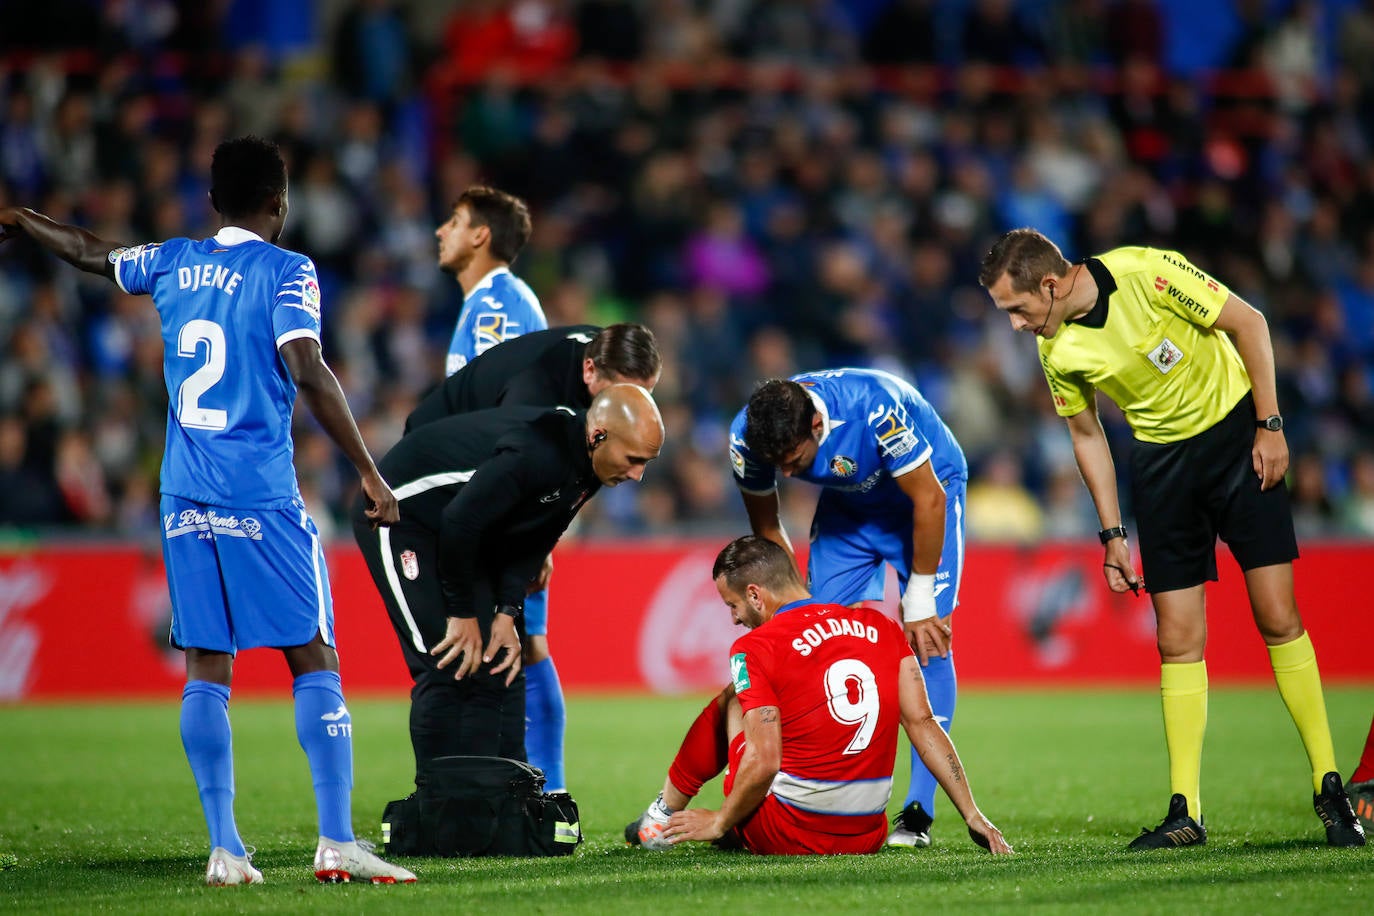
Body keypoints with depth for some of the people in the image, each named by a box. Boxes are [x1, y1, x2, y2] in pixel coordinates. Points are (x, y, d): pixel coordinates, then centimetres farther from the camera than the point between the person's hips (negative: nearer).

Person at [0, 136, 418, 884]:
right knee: (314, 662, -1)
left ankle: (224, 849, 1)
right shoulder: (285, 273, -4)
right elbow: (307, 371, -16)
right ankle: (336, 844, -7)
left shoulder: (173, 263, 11)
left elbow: (91, 254, 29)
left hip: (185, 498, 5)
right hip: (262, 499, -5)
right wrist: (368, 473, -15)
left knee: (207, 671, 5)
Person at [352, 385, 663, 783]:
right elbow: (460, 522, -31)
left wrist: (508, 612, -8)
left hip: (465, 536, 9)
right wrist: (463, 615, -21)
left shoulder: (584, 466, -6)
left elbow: (530, 541, 4)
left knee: (499, 667, 3)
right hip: (401, 517, -9)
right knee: (448, 670, -15)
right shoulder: (537, 452, -34)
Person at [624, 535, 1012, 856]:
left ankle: (664, 816, 30)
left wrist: (719, 823, 0)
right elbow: (922, 723, 4)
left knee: (732, 702, 19)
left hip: (791, 838, -5)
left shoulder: (755, 649, -10)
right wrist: (973, 815, 5)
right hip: (868, 836, 5)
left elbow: (763, 762, -16)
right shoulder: (882, 628, 7)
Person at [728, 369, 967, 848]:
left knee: (927, 640, -16)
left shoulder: (875, 408, -40)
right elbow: (767, 530, -6)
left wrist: (919, 601, -20)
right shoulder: (746, 439, -25)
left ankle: (919, 812, -14)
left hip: (927, 489, -4)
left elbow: (928, 499, -26)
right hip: (848, 503, 4)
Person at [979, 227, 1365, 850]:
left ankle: (1329, 793, -1)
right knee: (1177, 640, -3)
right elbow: (1086, 434, 8)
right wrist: (1113, 534, 5)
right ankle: (1185, 814, 0)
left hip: (1236, 431, -4)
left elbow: (1249, 323, -12)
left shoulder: (1147, 273, -24)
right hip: (1160, 457, 4)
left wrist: (1269, 425, -12)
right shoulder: (1055, 351, -8)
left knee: (1278, 617, -8)